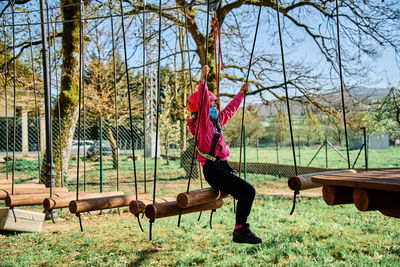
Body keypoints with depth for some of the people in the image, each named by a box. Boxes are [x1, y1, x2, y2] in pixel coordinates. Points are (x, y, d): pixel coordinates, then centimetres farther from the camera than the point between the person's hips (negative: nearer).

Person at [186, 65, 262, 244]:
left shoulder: (217, 121, 19)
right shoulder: (202, 122, -5)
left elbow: (230, 109, 33)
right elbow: (202, 102, -21)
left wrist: (241, 93, 42)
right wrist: (202, 81, -32)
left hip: (223, 167, 9)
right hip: (213, 170, -9)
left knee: (247, 192, 5)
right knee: (247, 191, -19)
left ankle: (241, 230, 12)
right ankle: (240, 230, -12)